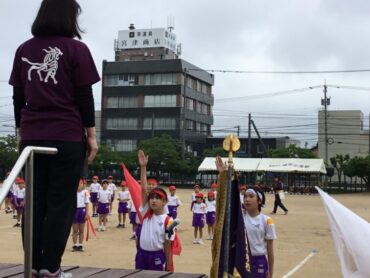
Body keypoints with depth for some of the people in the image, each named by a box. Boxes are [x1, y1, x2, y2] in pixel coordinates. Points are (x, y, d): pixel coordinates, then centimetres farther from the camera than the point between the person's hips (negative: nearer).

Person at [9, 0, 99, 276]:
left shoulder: (24, 50, 10)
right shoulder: (76, 49, -2)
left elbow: (18, 97, 13)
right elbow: (84, 97, -4)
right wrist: (91, 134, 1)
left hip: (33, 136, 4)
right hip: (67, 137, -4)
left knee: (35, 201, 8)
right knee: (61, 202, 0)